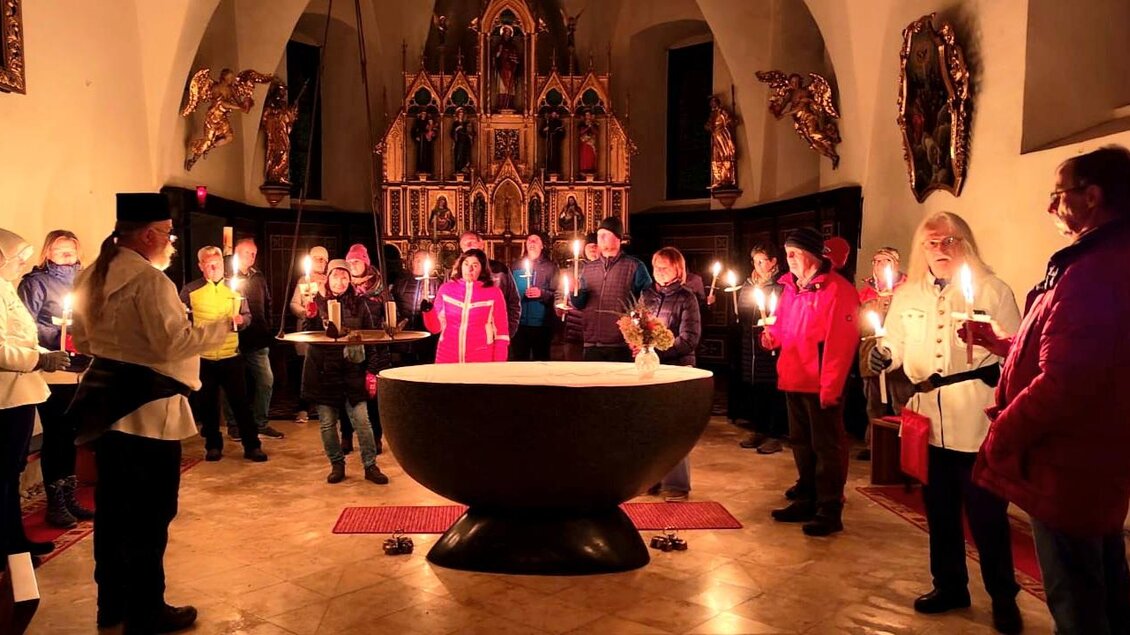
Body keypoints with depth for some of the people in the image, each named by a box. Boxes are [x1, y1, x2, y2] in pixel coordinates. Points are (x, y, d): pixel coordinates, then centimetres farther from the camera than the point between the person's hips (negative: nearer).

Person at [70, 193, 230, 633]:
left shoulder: (91, 277, 11)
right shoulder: (148, 279, -17)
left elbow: (83, 340, 18)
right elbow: (174, 341, -21)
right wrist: (222, 327, -10)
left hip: (107, 403, 9)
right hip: (147, 407, -9)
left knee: (112, 506, 17)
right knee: (149, 513, 1)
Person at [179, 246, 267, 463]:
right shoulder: (190, 290, 1)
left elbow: (247, 316, 10)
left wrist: (241, 320, -11)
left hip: (231, 355, 0)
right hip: (202, 357, 0)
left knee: (241, 402, 2)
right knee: (207, 404, 9)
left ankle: (252, 446, 8)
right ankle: (213, 446, 23)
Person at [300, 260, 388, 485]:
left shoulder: (359, 303, 3)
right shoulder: (318, 303, 3)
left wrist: (372, 371, -1)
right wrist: (310, 317, -19)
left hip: (353, 371, -1)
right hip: (324, 372, 1)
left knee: (362, 420, -2)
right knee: (327, 423, 7)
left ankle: (370, 466, 10)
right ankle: (337, 465, 22)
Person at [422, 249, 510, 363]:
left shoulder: (493, 292, -4)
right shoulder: (446, 289, 2)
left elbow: (501, 332, -1)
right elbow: (436, 327, 6)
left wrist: (498, 366, -5)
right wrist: (428, 311, -13)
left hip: (481, 360, -2)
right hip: (446, 358, 2)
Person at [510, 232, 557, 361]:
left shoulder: (550, 266, 2)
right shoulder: (516, 265, 10)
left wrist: (541, 293, -21)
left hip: (541, 323, -2)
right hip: (519, 322, 2)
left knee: (541, 358, 8)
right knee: (518, 358, 8)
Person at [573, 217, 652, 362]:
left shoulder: (635, 266, 0)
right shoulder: (587, 268, 14)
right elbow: (580, 304, 14)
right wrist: (575, 291, -7)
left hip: (621, 346, -4)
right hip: (591, 344, 4)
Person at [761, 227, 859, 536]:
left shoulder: (837, 289, -13)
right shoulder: (791, 287, 13)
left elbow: (840, 342, -18)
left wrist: (830, 386, -21)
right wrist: (771, 335, -1)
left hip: (821, 384, -8)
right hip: (794, 380, 9)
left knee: (826, 447, 0)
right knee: (801, 443, 17)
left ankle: (830, 511, 8)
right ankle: (806, 501, 29)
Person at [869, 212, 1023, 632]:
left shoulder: (993, 291, -3)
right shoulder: (906, 295, 9)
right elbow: (896, 344, 11)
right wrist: (883, 355, -10)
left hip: (978, 425, -4)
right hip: (928, 423, 4)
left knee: (987, 514, 6)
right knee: (939, 511, 16)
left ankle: (1003, 597, 25)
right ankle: (949, 585, 33)